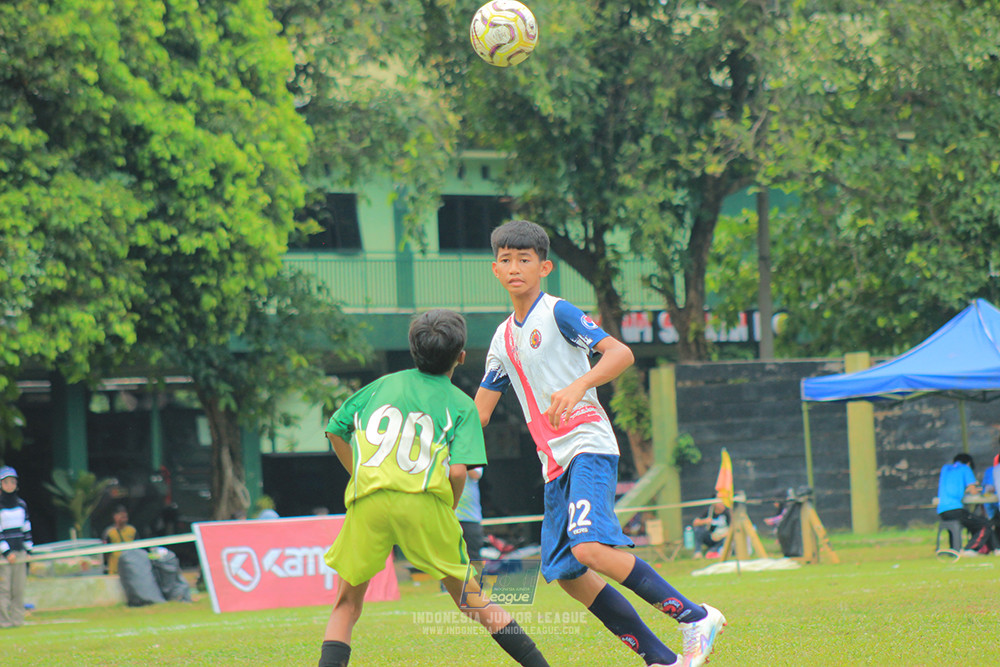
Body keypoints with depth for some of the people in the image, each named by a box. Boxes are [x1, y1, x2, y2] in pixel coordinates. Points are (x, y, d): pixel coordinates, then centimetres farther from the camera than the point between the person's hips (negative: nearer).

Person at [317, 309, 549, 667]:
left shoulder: (384, 384, 22)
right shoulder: (461, 405, 12)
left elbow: (336, 430, 24)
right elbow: (458, 470, -2)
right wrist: (448, 511, 14)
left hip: (367, 502, 1)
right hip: (425, 502, -1)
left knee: (346, 606, 12)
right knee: (469, 599, 12)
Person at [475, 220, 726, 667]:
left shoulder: (557, 313, -3)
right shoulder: (503, 338, 19)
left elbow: (620, 353, -14)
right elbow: (477, 414, 24)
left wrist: (577, 387, -29)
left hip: (587, 445, -8)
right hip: (555, 462, 8)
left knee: (590, 548, -27)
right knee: (566, 573, 2)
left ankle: (695, 618, -21)